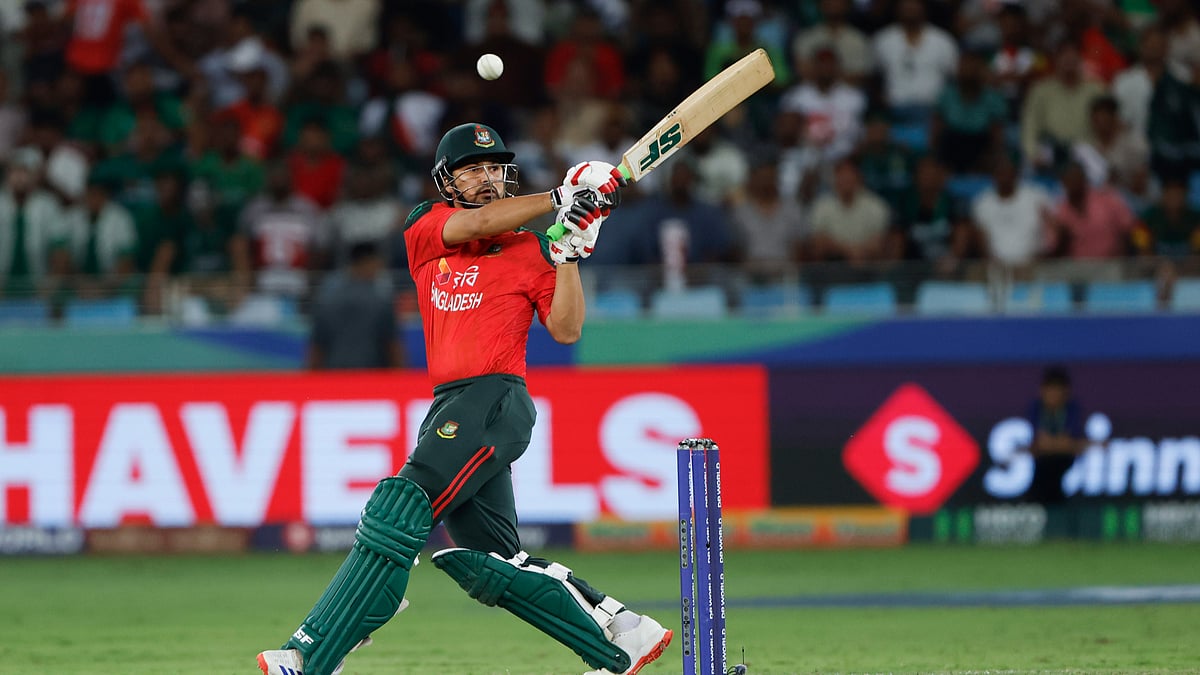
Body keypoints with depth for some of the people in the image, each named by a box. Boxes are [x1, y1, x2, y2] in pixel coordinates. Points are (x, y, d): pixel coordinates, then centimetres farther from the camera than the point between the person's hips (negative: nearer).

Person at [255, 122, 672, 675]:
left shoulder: (531, 251, 7)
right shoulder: (426, 227, 15)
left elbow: (566, 329, 0)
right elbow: (472, 224, -5)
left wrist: (569, 252, -8)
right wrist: (559, 200, -10)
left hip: (496, 400, -6)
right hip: (449, 409, 6)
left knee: (398, 513, -20)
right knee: (487, 562, 2)